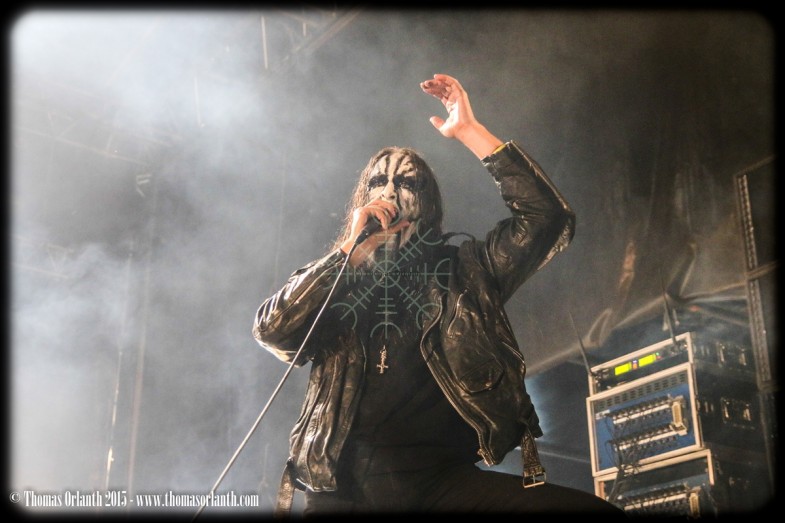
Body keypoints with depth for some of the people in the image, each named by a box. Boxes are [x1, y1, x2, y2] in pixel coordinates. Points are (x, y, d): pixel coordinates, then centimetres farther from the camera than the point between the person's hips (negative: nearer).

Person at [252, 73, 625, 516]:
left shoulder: (464, 268, 15)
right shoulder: (332, 283, 17)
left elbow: (548, 217, 4)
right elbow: (272, 330, 0)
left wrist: (470, 131, 3)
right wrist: (350, 247, -1)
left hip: (448, 480, 1)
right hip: (346, 488, 0)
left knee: (594, 508, -21)